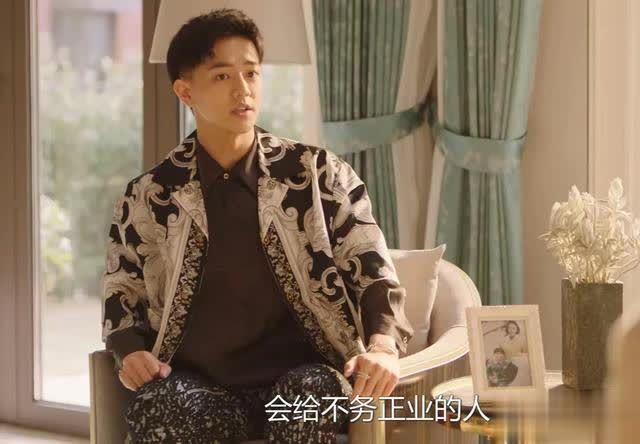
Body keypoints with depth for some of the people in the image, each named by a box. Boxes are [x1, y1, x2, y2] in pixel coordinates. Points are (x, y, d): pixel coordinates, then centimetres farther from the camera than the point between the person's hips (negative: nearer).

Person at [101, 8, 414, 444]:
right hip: (199, 386, 0)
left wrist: (383, 347, -20)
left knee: (311, 391, -36)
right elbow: (120, 298, 17)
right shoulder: (149, 197, 8)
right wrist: (132, 352, -5)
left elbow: (375, 273, 1)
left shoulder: (320, 174, 5)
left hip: (301, 381, 0)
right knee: (155, 409, -34)